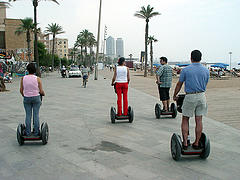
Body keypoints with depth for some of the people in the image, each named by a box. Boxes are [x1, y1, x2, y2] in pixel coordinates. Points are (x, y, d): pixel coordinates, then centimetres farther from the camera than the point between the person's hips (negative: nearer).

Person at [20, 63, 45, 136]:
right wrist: (43, 94, 15)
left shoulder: (23, 78, -4)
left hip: (26, 98, 2)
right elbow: (41, 91, -7)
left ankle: (28, 132, 14)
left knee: (28, 115, 10)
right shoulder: (37, 79, -9)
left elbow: (21, 91, 1)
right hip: (36, 97, -2)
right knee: (36, 115, 7)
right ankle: (36, 132, 12)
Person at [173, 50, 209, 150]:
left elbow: (179, 84, 2)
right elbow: (205, 85, 14)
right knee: (199, 121, 8)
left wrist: (175, 96, 16)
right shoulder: (206, 70, 3)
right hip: (201, 96, 3)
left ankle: (185, 143, 6)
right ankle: (196, 143, 15)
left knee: (185, 120, 9)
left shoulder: (186, 70, -6)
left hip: (190, 97, -3)